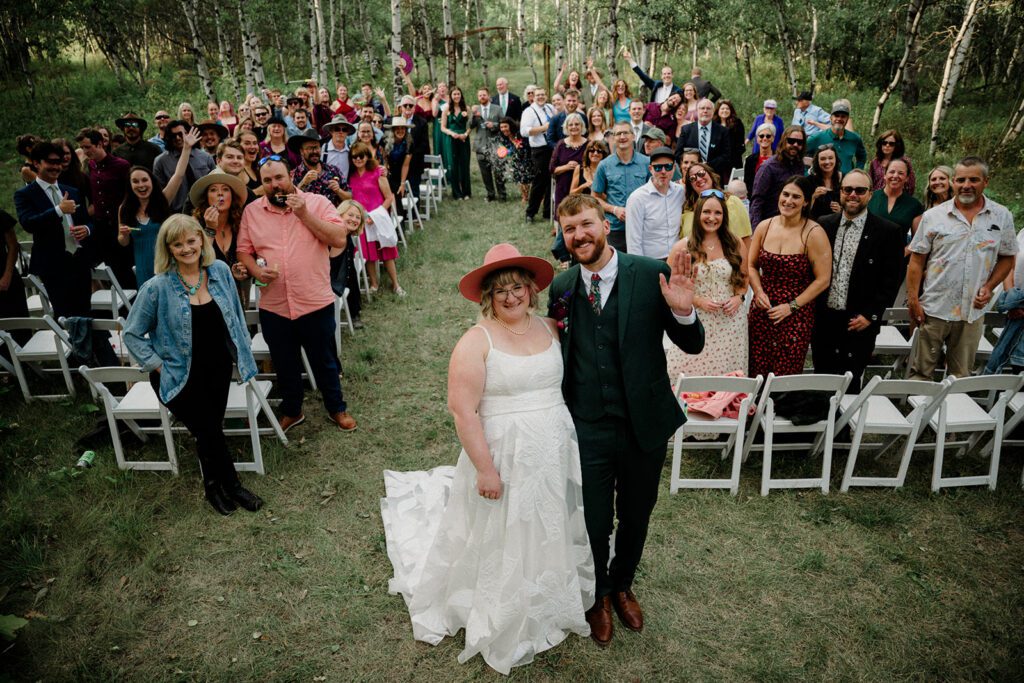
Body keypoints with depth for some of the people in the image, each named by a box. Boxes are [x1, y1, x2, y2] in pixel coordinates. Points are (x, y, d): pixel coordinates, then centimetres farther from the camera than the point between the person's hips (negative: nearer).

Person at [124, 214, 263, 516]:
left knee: (210, 431, -1)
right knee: (210, 431, -11)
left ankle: (214, 485, 23)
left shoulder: (220, 271, -5)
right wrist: (158, 366, -10)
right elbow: (132, 334, -5)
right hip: (179, 376, -3)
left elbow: (235, 316, 9)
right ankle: (232, 485, 11)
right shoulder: (157, 287, -15)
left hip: (218, 369, 3)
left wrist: (242, 353, 8)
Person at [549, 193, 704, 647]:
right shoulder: (560, 288, -4)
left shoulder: (652, 275, -12)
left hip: (644, 426, 0)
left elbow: (693, 346, -8)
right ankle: (598, 595, 45)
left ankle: (622, 585, 51)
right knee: (594, 524, 13)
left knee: (635, 518, 21)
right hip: (587, 430, 1)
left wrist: (683, 311, -29)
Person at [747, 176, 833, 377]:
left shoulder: (814, 234, -7)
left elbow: (822, 279, -7)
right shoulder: (764, 227, 4)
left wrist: (791, 306, -12)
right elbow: (752, 266, 12)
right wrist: (759, 291, -6)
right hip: (761, 311, 3)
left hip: (796, 315, -3)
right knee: (756, 374, 3)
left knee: (786, 378, -1)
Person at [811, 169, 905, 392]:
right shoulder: (824, 225, 5)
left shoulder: (888, 232, -3)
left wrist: (870, 315, -9)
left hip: (858, 323, -3)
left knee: (849, 387, 5)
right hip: (822, 320, 3)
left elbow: (892, 279, -4)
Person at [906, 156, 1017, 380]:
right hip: (933, 309, -2)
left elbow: (1007, 258, 12)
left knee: (961, 376, 12)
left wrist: (989, 286, -5)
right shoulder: (933, 216, -1)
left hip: (973, 311, 2)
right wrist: (913, 301, -6)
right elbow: (917, 261, 0)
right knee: (920, 371, 3)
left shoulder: (1002, 217, 4)